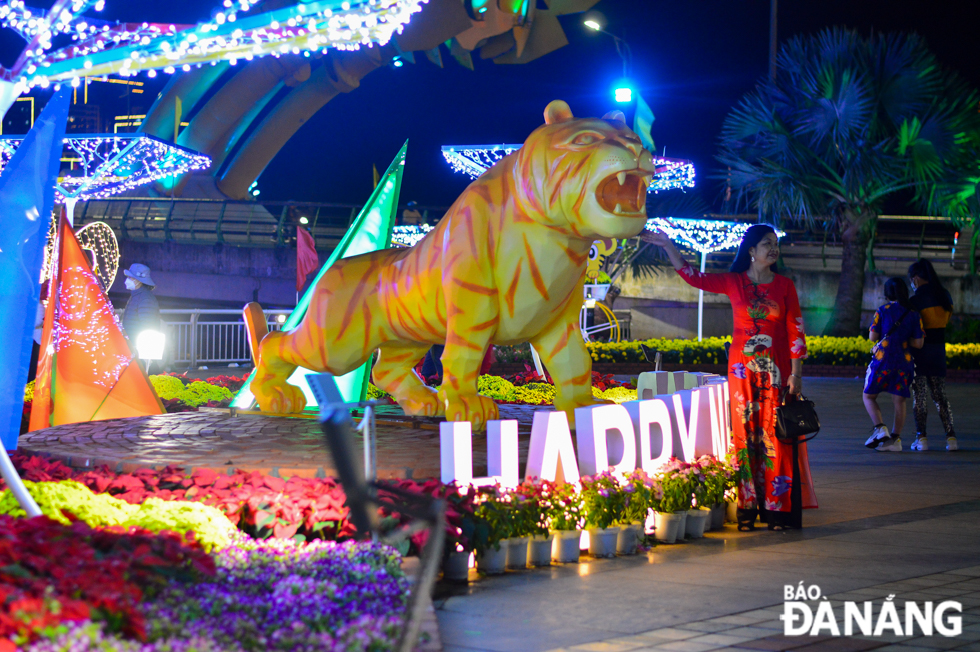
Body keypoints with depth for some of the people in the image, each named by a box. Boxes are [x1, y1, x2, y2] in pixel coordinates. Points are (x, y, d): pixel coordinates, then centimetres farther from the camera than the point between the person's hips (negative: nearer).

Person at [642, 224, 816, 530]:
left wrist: (796, 373, -4)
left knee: (775, 435, -4)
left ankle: (777, 508, -1)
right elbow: (694, 277, 2)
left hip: (776, 369, -1)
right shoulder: (734, 283, 5)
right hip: (742, 368, 1)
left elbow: (795, 331, 2)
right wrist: (668, 246, -5)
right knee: (744, 433, -1)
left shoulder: (785, 286, 4)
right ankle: (746, 509, 1)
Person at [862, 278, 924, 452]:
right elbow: (918, 343, 2)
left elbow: (872, 337, -3)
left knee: (869, 396, 9)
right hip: (904, 360, 3)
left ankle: (880, 429, -10)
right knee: (899, 400, 8)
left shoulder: (883, 311, -2)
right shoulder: (913, 314, 5)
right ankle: (895, 438, 2)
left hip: (883, 359, -3)